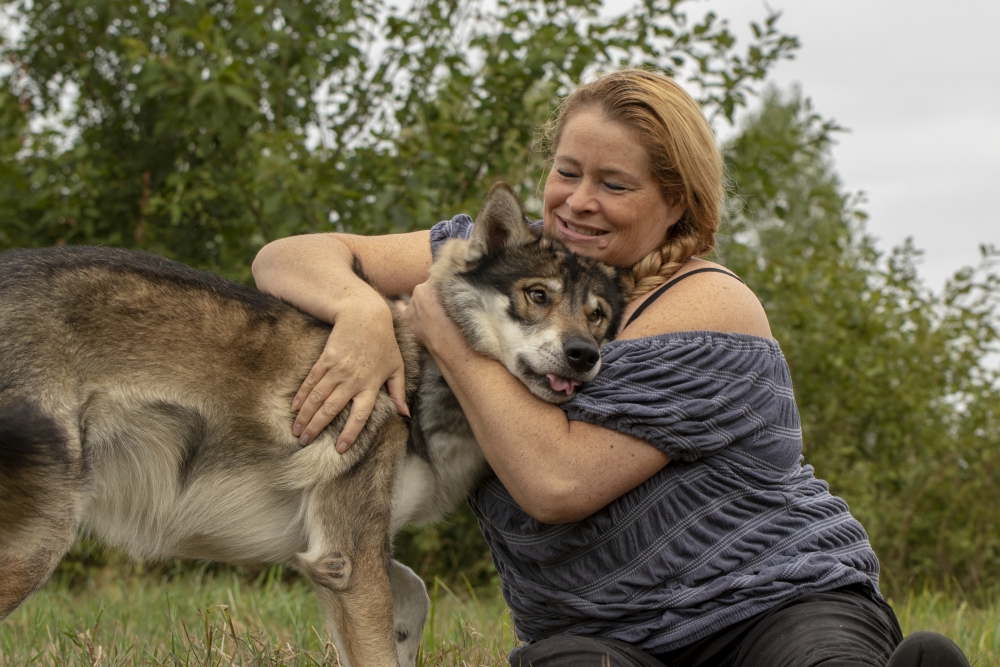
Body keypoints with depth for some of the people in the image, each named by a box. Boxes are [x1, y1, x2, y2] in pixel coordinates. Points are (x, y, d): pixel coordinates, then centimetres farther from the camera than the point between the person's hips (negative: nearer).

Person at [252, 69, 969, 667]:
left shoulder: (706, 310, -12)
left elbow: (558, 483, -21)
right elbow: (286, 258, 3)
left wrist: (449, 334, -14)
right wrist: (363, 310, -20)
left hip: (781, 600, -4)